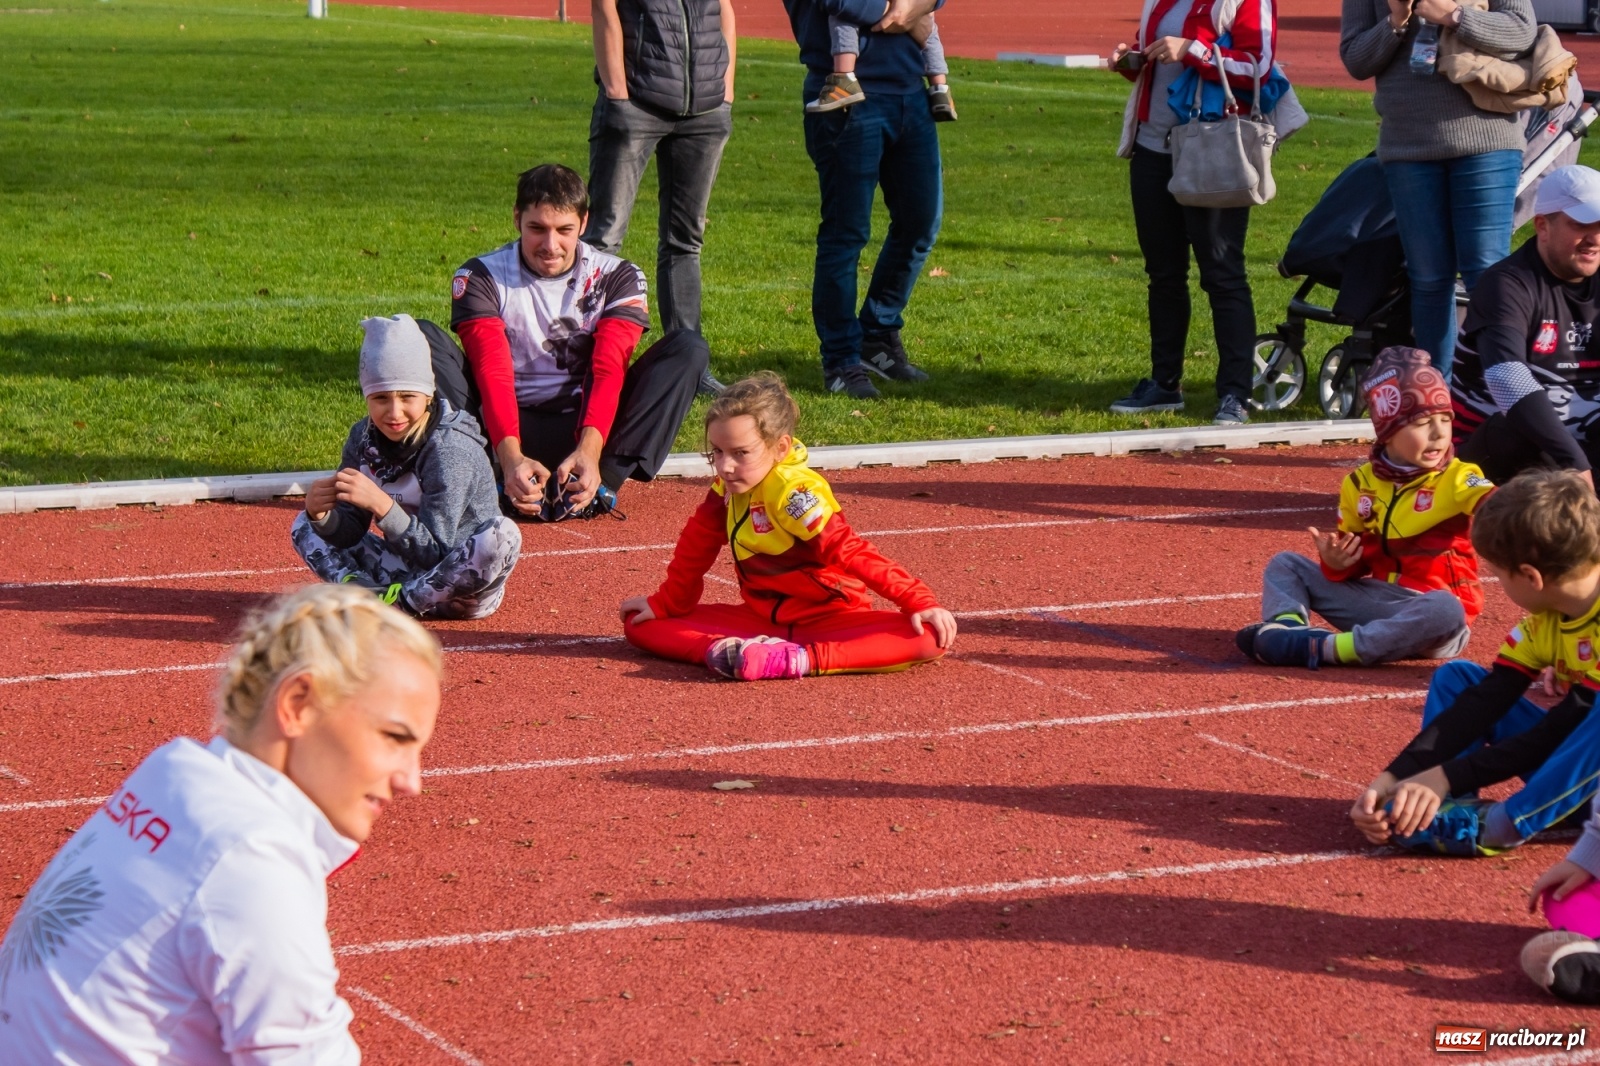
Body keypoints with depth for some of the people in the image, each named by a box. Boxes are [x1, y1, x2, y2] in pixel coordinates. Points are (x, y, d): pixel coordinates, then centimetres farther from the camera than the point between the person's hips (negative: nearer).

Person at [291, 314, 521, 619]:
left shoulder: (450, 448, -22)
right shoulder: (363, 438, -4)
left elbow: (433, 553, -26)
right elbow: (350, 534, -1)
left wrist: (381, 505, -39)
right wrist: (321, 515, -23)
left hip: (459, 583, -6)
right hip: (405, 567, 6)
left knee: (502, 533, -35)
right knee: (305, 525, 5)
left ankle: (399, 602, -18)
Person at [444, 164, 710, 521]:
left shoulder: (616, 278, -1)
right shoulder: (481, 277, -5)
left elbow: (608, 370, -16)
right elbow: (493, 373, -19)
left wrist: (589, 451, -34)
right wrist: (511, 457, -37)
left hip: (586, 428, 1)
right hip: (512, 429, -1)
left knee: (689, 347, -18)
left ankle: (598, 486, -34)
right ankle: (507, 489, -36)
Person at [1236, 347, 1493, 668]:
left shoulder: (1458, 480, -8)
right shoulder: (1361, 484, 6)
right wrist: (1338, 563, -9)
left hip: (1426, 609, -5)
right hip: (1374, 601, 5)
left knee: (1445, 611, -40)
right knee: (1286, 564, 9)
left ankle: (1327, 647, -38)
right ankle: (1287, 626, -24)